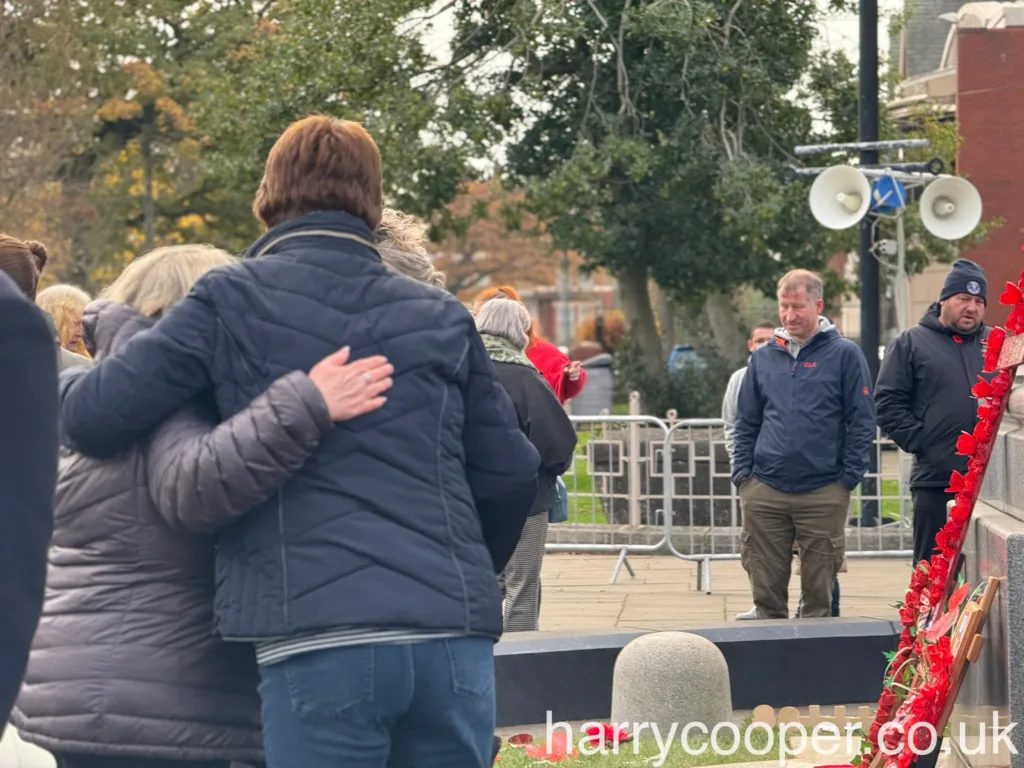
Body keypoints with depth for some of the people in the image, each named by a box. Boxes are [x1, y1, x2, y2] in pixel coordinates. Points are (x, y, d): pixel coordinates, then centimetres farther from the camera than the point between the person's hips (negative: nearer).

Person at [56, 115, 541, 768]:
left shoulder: (232, 299, 5)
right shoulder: (441, 317, 15)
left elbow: (96, 419, 0)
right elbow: (510, 475, 15)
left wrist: (61, 382, 24)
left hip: (318, 644, -3)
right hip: (454, 640, 3)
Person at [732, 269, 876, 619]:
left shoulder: (845, 354, 1)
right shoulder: (763, 358, 12)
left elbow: (862, 421, -1)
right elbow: (746, 423, 16)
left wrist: (849, 478, -8)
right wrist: (742, 474, 5)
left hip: (824, 494, -3)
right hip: (763, 492, 3)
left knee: (818, 594, 4)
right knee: (766, 593, 6)